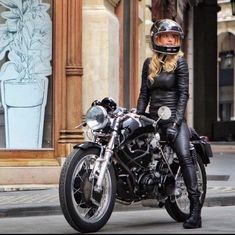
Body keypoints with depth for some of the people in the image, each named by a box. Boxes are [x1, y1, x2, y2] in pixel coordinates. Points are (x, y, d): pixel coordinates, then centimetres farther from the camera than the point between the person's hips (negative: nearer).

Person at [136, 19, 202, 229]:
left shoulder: (179, 61, 1)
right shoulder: (149, 63, 14)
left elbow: (184, 93, -6)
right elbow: (144, 93, 15)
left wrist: (176, 121, -16)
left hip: (174, 117, -6)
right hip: (153, 118, 6)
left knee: (185, 156, -21)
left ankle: (195, 207, -27)